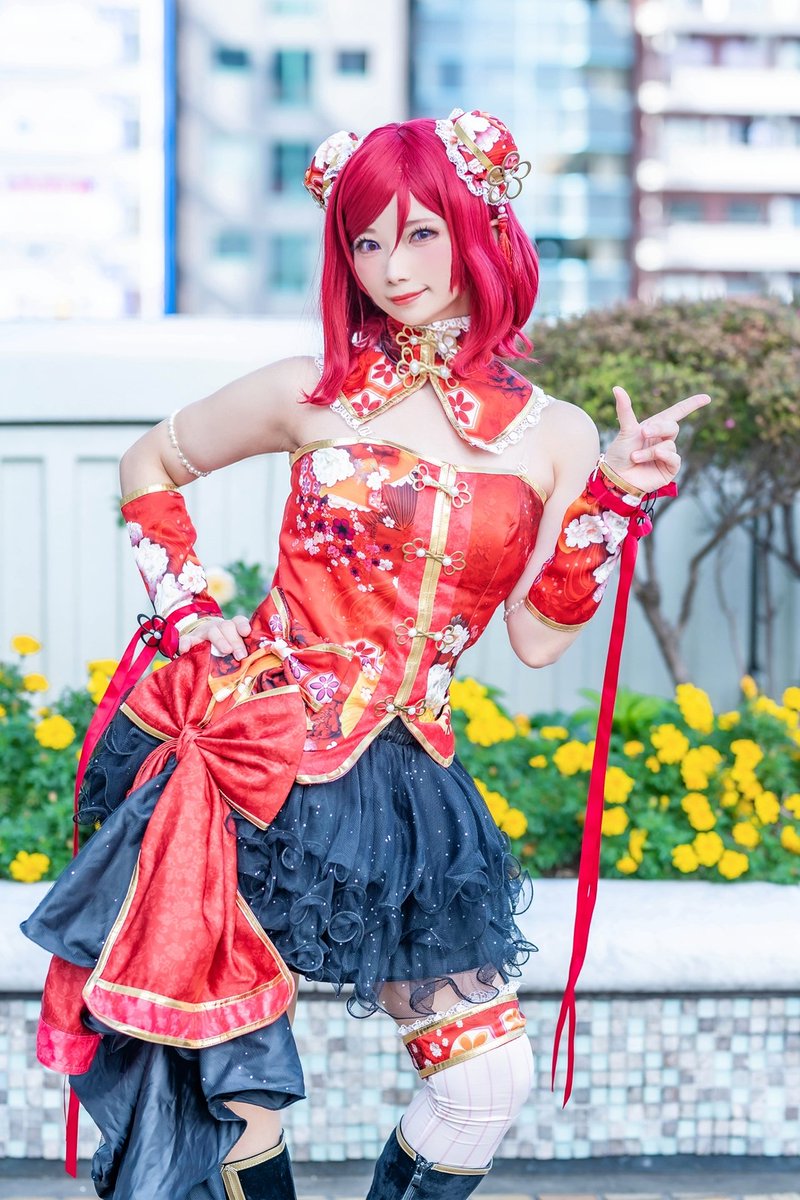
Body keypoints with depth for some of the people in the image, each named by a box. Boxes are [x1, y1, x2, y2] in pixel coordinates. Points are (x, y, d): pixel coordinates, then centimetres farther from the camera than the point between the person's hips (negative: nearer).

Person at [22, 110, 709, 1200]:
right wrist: (184, 610, 3)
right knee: (243, 1092, 1)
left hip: (397, 781, 2)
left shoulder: (552, 437, 3)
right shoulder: (313, 396, -1)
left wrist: (616, 499, -6)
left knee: (491, 1082, 0)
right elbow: (149, 466, 14)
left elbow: (538, 639, 2)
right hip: (249, 755, -2)